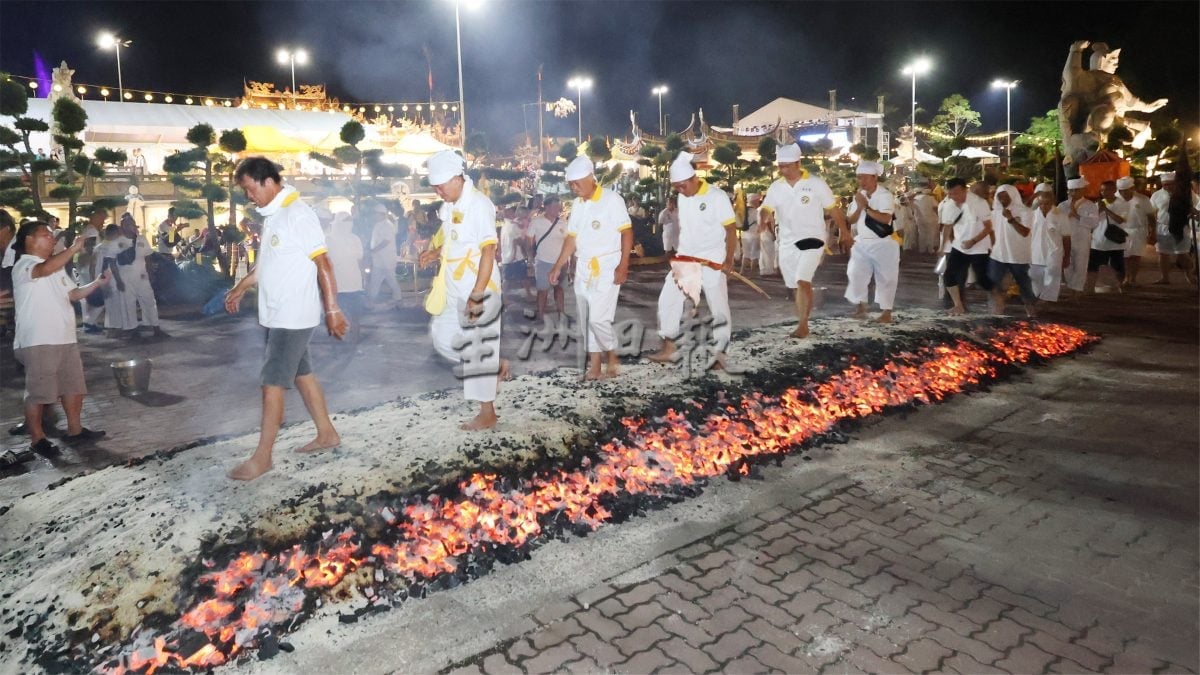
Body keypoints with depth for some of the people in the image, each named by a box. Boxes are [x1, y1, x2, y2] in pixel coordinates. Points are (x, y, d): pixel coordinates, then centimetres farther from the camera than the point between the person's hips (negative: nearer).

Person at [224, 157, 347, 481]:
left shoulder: (297, 214, -16)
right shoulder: (272, 215, 12)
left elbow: (323, 264, -19)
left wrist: (333, 311, -20)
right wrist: (240, 288, 27)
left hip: (293, 316, -9)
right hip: (278, 314, 9)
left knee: (273, 382, -5)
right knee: (302, 373, 15)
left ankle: (262, 456, 4)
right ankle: (327, 433, 27)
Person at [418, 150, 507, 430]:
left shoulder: (478, 205, -16)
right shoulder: (450, 205, 9)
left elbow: (488, 251, -22)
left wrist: (477, 294, -26)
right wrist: (435, 252, 5)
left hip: (477, 287, -9)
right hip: (454, 288, 9)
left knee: (476, 347, -1)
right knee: (442, 336, 11)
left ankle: (487, 414, 12)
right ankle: (495, 366, 26)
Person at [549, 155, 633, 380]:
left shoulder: (611, 199, -10)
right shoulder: (577, 204, 10)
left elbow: (627, 232, -12)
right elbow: (572, 238, 14)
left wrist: (623, 266, -17)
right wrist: (558, 266, 11)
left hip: (607, 267, -7)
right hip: (584, 268, 7)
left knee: (598, 318, -12)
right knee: (586, 320, 8)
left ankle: (612, 356, 12)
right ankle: (594, 365, 18)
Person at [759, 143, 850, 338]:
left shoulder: (816, 183, -6)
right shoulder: (776, 187, 3)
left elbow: (833, 209, 2)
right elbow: (766, 209, -5)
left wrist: (844, 231, 8)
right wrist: (765, 218, -28)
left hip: (812, 239, -4)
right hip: (787, 243, 5)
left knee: (803, 281, -19)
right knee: (796, 285, 12)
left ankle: (803, 325, -15)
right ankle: (802, 322, 25)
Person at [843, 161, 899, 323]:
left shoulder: (885, 195, -13)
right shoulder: (859, 195, 7)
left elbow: (885, 219, -27)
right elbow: (851, 220, 6)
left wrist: (866, 207, -23)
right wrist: (859, 208, -12)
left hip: (882, 244, -5)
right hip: (861, 243, 5)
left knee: (885, 278, 2)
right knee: (855, 274, -1)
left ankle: (886, 312, 11)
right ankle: (860, 306, 17)